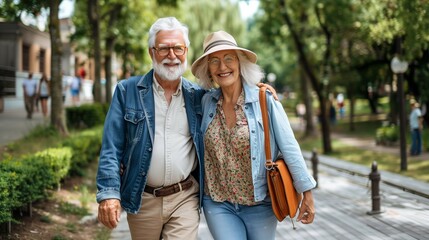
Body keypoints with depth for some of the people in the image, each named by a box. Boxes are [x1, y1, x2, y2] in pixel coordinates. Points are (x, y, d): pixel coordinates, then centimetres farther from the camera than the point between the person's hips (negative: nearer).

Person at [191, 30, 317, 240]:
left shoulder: (264, 99, -10)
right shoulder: (206, 102, 0)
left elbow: (289, 147, -9)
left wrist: (307, 192, -10)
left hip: (260, 204, -2)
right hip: (218, 204, 2)